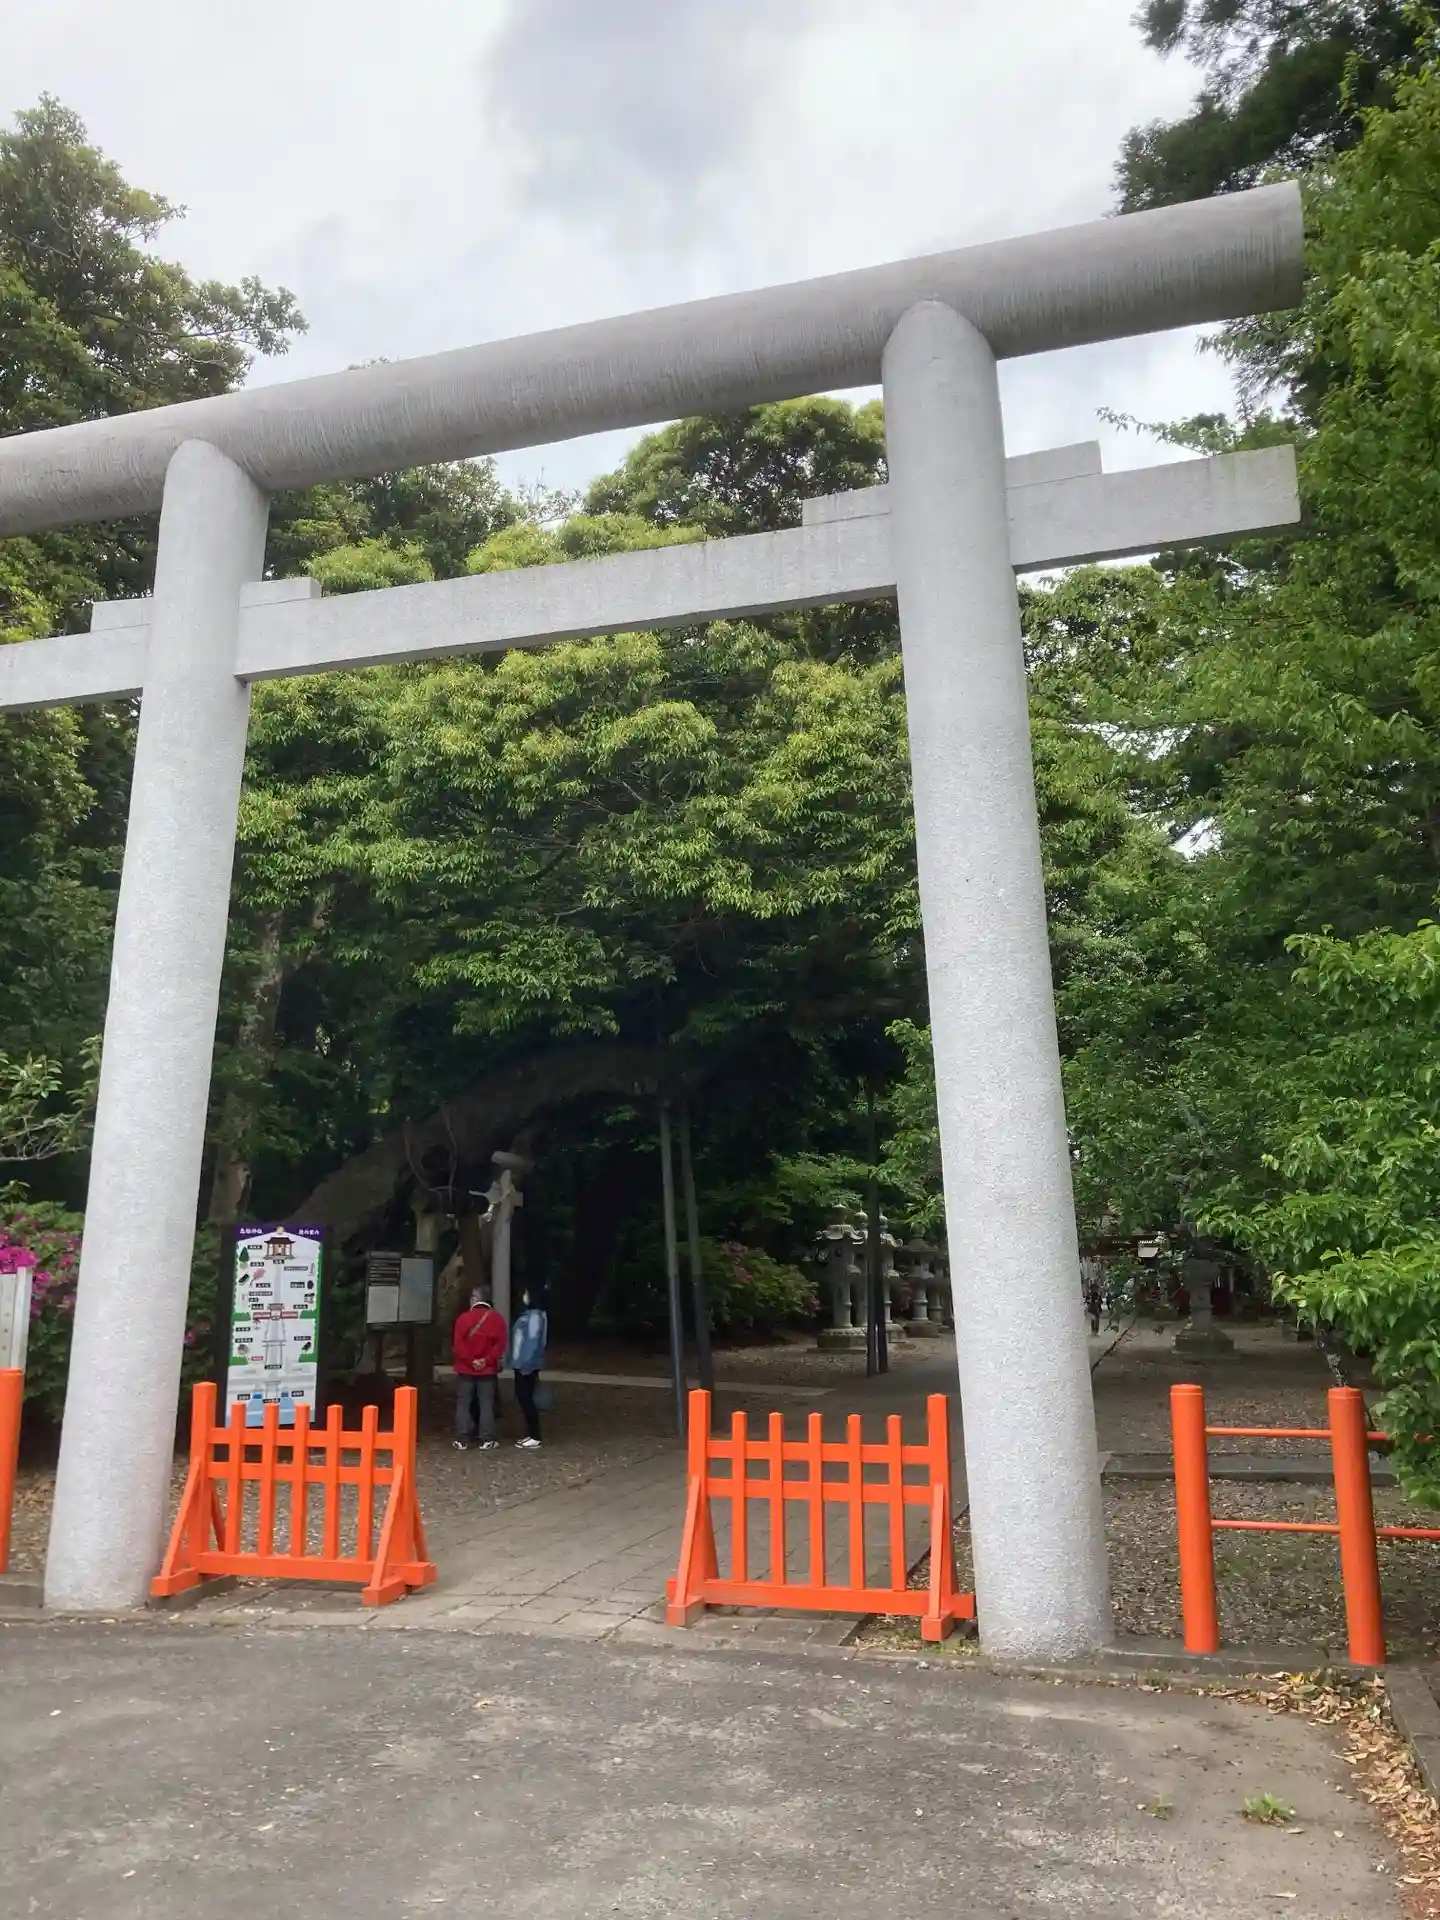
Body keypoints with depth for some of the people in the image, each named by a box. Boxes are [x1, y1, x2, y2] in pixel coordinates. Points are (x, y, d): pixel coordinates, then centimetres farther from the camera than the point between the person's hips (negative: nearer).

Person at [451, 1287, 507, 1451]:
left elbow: (458, 1344, -10)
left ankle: (462, 1440, 4)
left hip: (466, 1368, -1)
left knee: (463, 1404, 5)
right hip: (488, 1369, 1)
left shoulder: (464, 1318, -3)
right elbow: (500, 1344, -6)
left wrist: (470, 1360, -10)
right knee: (486, 1404, 4)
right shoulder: (497, 1318, 2)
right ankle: (487, 1440, 1)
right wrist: (487, 1360, -9)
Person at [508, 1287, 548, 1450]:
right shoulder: (529, 1314, 14)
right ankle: (530, 1434, 19)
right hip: (522, 1363, 10)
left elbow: (533, 1341, -21)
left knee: (526, 1398, -6)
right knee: (523, 1397, 12)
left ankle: (534, 1437, -1)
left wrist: (526, 1363, -23)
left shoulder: (536, 1316, -16)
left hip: (527, 1364, -10)